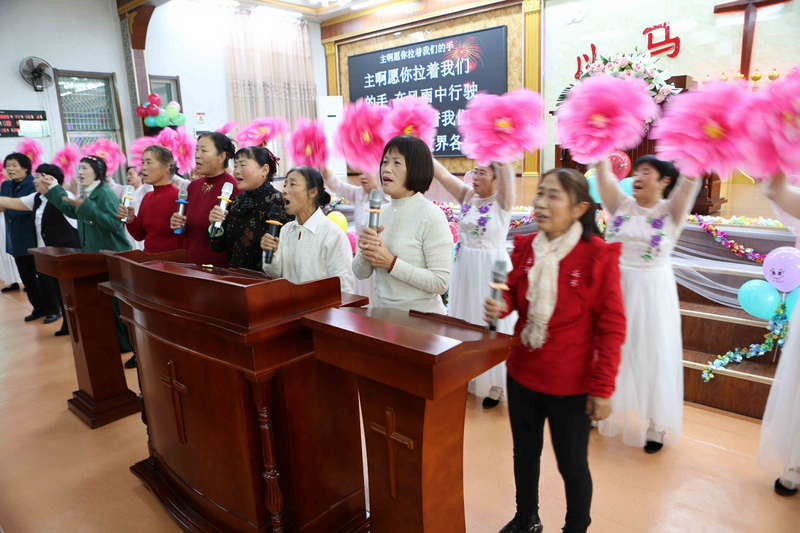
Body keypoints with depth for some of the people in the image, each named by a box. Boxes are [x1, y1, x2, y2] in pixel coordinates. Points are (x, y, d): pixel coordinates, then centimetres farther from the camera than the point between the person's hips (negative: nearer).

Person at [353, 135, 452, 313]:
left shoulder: (432, 217, -15)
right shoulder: (379, 213, 3)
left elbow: (441, 282, -19)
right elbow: (360, 273, 6)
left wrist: (391, 263, -21)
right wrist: (365, 251, -14)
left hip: (420, 318, -5)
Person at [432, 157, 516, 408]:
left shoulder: (501, 202, -9)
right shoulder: (468, 196, 5)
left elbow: (505, 170, -25)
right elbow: (442, 174, -1)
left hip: (491, 271, -5)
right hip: (464, 268, 6)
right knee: (465, 323, 16)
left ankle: (494, 384, 20)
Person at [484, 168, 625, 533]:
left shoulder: (598, 255, -16)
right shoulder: (524, 247, -2)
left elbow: (611, 326, -12)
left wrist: (602, 388, -12)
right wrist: (502, 306, -12)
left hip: (570, 385, -5)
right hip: (522, 374, 5)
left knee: (572, 465, 15)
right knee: (525, 454, 23)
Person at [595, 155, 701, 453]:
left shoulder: (671, 211, -5)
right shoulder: (621, 205, 1)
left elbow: (691, 177, -17)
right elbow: (603, 172, -8)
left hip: (652, 292, -2)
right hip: (614, 287, 2)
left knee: (652, 355, 10)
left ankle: (657, 425, 28)